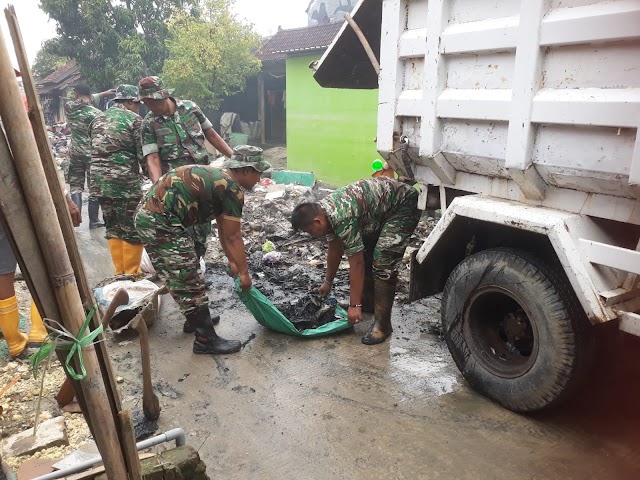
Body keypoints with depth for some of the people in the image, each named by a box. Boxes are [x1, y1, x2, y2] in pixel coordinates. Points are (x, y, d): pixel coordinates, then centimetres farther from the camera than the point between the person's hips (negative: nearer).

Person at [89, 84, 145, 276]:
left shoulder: (97, 119, 18)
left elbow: (93, 150, 20)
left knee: (113, 228, 14)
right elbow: (143, 155, -6)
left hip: (99, 181, 7)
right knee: (133, 230, 2)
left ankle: (119, 272, 20)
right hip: (125, 182, -7)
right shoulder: (134, 119, -2)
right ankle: (132, 273, 7)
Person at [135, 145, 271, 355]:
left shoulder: (217, 177, 18)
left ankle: (195, 320, 39)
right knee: (189, 281, -1)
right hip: (161, 222, -11)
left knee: (179, 275, 23)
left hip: (147, 214, 11)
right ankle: (206, 339, 9)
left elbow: (223, 228, 24)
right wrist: (244, 272, 4)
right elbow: (233, 236, -7)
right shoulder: (232, 189, -12)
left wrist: (232, 260, 29)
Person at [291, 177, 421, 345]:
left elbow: (356, 263, -26)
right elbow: (335, 250, 11)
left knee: (383, 261, -18)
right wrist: (328, 282, 21)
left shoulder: (342, 219, -31)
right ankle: (367, 302, 26)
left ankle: (382, 324, -11)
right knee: (364, 253, 10)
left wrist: (354, 305, -20)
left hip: (404, 205, -10)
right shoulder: (324, 212, -2)